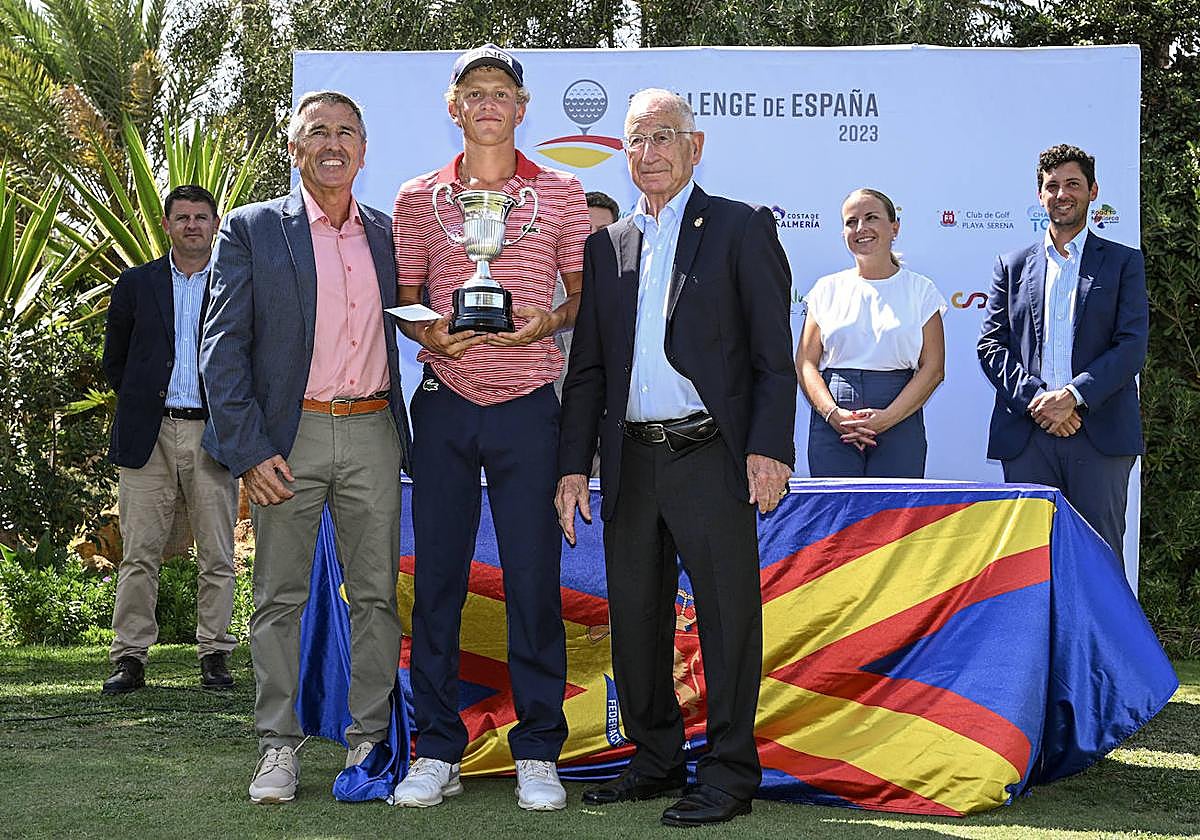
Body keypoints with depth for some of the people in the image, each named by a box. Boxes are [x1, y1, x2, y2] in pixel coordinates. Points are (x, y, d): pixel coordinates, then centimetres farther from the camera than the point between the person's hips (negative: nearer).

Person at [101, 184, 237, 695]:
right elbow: (114, 358, 17)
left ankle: (214, 656, 9)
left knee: (217, 556, 2)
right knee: (139, 554, 0)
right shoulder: (136, 284, 11)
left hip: (212, 434, -1)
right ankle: (129, 658, 4)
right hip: (149, 435, 1)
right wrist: (138, 401, 7)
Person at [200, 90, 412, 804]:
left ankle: (370, 740, 14)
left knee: (377, 594, 5)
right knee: (280, 597, 3)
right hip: (289, 436, -3)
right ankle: (279, 747, 11)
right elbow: (223, 348, -3)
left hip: (372, 431, 3)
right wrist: (248, 450, -11)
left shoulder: (387, 234, 11)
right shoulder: (253, 230, 1)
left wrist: (407, 433, 3)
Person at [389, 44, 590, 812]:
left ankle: (538, 754, 9)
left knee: (534, 580, 0)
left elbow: (586, 293, 10)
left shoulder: (560, 193, 7)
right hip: (444, 405, 1)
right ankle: (437, 751, 12)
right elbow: (404, 300, 13)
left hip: (527, 408, -1)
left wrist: (549, 322, -10)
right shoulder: (419, 198, 9)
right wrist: (429, 334, -8)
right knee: (437, 578, 2)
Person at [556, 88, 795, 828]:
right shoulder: (608, 246, 15)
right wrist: (574, 465, 8)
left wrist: (769, 448, -13)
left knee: (728, 615, -2)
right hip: (631, 460, 5)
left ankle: (730, 774, 6)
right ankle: (656, 760, 24)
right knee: (635, 616, 11)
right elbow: (587, 370, 15)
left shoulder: (742, 229, 3)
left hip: (710, 456, -5)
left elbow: (774, 355, -3)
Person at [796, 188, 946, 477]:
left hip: (900, 424, -1)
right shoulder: (828, 289, 11)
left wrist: (887, 418, -13)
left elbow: (933, 368, 0)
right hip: (832, 428, 1)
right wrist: (834, 414, -12)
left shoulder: (920, 290, 8)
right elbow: (805, 363, 5)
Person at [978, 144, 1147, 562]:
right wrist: (1036, 400, -8)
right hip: (1026, 436, 2)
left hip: (1100, 432, -1)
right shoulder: (1013, 265, 15)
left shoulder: (1123, 262, 10)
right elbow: (990, 346, 7)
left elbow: (1132, 345, -1)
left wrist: (1074, 396, -13)